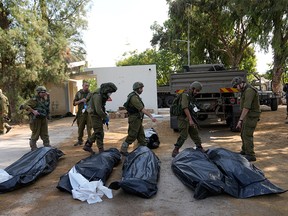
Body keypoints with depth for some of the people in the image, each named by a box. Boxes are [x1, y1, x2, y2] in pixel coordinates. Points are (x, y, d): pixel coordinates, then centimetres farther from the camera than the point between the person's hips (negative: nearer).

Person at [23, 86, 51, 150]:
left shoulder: (44, 99, 10)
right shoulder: (34, 100, -13)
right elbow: (25, 105, -20)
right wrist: (33, 111, -27)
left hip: (43, 119, 7)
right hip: (36, 119, -7)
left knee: (45, 133, 9)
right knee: (35, 134, 2)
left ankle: (47, 145, 15)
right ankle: (33, 147, 15)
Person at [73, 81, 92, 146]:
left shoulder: (90, 94, 3)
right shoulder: (78, 93, 6)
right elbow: (74, 103, 5)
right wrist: (81, 101, -10)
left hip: (89, 113, -1)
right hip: (81, 113, 1)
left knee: (89, 127, 0)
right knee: (80, 127, 6)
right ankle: (80, 140, 21)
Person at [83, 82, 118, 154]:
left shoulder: (102, 93, 4)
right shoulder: (98, 95, -26)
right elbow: (98, 110, -28)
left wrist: (105, 114, 5)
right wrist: (105, 117, -16)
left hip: (98, 114, 10)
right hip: (95, 114, -10)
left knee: (97, 132, 16)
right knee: (99, 133, -3)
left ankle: (87, 145, 25)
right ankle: (101, 150, 6)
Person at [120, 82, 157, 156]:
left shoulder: (136, 96, 12)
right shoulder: (134, 97, -21)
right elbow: (142, 109, -27)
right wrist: (151, 117, -30)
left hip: (138, 119, 10)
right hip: (134, 119, -10)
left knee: (141, 134, 14)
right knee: (132, 135, -3)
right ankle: (123, 150, 8)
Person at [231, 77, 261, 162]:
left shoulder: (249, 90, -21)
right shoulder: (245, 90, 13)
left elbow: (246, 107, -28)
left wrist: (240, 120, -28)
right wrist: (241, 118, 21)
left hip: (251, 116, -10)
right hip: (247, 116, 10)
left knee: (247, 135, -8)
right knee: (243, 134, 19)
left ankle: (250, 155, 0)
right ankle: (244, 151, 34)